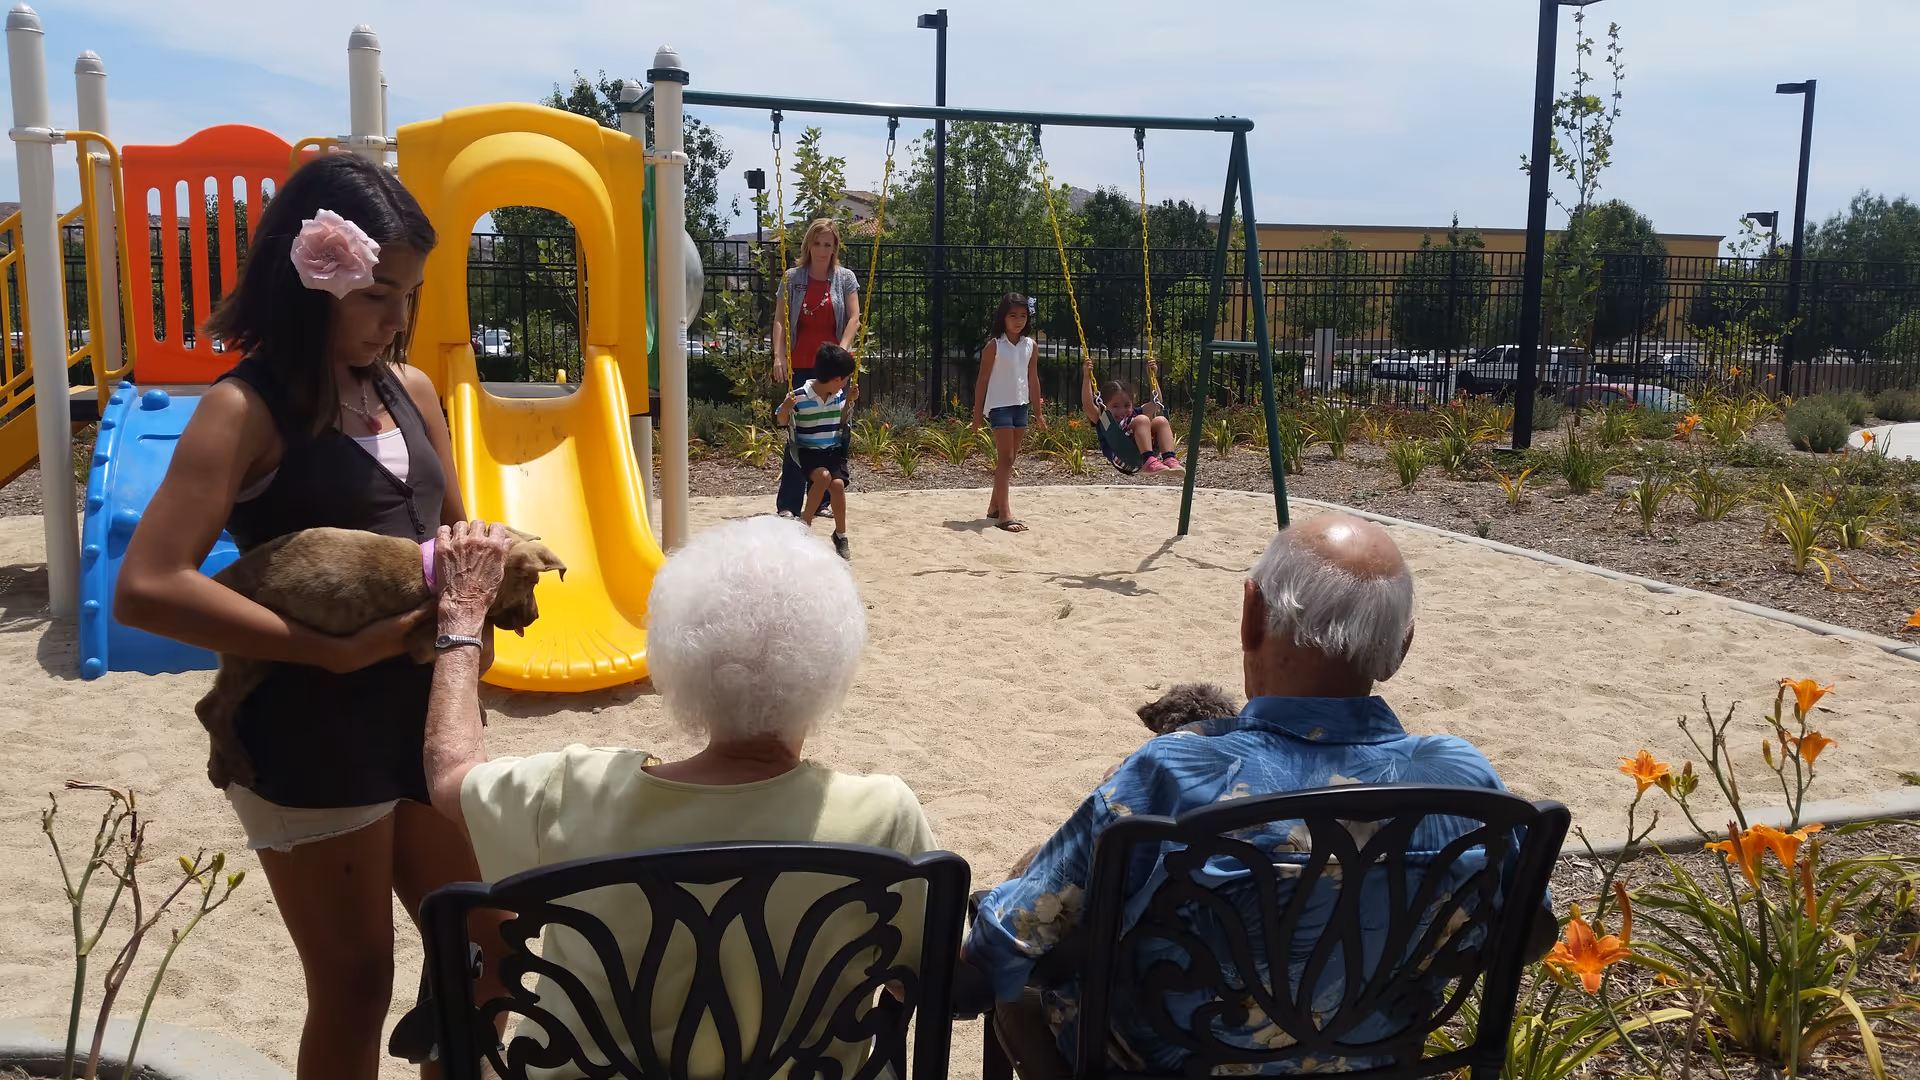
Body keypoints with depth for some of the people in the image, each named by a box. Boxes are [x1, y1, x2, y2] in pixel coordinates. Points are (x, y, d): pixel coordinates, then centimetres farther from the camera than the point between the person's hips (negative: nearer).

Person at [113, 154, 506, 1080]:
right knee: (355, 988, 9)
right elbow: (146, 589, -24)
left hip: (423, 719, 7)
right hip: (311, 743, -7)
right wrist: (331, 649, -26)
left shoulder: (412, 390, 6)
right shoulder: (247, 410, -15)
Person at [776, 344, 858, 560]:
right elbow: (781, 421, -3)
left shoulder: (839, 395, 2)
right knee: (823, 476, -33)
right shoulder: (800, 397, -15)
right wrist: (786, 408, -24)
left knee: (838, 483, -22)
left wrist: (848, 402, 5)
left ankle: (840, 535, -2)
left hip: (833, 450, 4)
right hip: (808, 451, -4)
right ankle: (805, 522, -11)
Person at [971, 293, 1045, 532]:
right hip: (1000, 405, -6)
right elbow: (982, 380, -5)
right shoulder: (994, 346, -9)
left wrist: (1038, 411, 15)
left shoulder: (1030, 346, 6)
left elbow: (1033, 380, 14)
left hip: (1021, 405, 6)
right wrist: (977, 413, -6)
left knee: (1010, 459, 11)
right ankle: (1004, 513, -13)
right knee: (1005, 458, -11)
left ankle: (994, 505, 23)